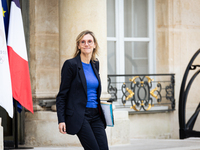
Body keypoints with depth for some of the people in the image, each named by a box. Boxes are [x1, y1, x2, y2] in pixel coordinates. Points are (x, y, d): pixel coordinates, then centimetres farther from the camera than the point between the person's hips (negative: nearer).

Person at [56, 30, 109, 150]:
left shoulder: (95, 64, 13)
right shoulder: (71, 64, -6)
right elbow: (62, 95, -6)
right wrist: (61, 120, -13)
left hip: (96, 116, 6)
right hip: (79, 116, -6)